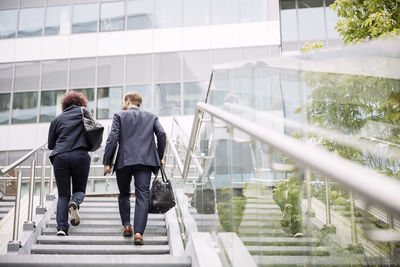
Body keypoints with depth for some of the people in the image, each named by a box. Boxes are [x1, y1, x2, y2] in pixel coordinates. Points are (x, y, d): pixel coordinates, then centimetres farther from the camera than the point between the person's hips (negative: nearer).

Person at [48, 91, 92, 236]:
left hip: (60, 157, 1)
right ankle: (75, 203, -20)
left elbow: (50, 145, 18)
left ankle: (61, 227, -11)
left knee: (63, 194, 6)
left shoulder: (57, 119, 16)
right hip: (80, 155, -1)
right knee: (80, 189, 15)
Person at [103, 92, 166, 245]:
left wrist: (107, 162, -2)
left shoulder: (119, 116, 8)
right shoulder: (151, 117, 15)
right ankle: (138, 233, -16)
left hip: (124, 161, 0)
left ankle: (127, 226, 14)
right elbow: (161, 134, 3)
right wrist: (160, 157, 12)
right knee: (142, 196, -4)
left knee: (124, 194, 20)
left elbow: (113, 138, -2)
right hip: (145, 161, 1)